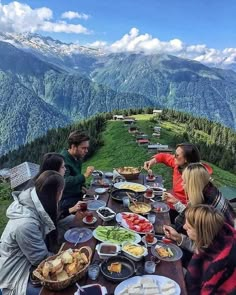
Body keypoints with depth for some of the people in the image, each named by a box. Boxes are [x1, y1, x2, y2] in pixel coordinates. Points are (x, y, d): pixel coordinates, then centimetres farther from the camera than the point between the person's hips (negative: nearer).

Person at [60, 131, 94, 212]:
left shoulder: (78, 158, 7)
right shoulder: (63, 160, -21)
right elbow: (65, 182, -36)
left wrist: (81, 187, 6)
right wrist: (84, 176, -36)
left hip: (77, 196, 8)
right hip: (66, 201, -8)